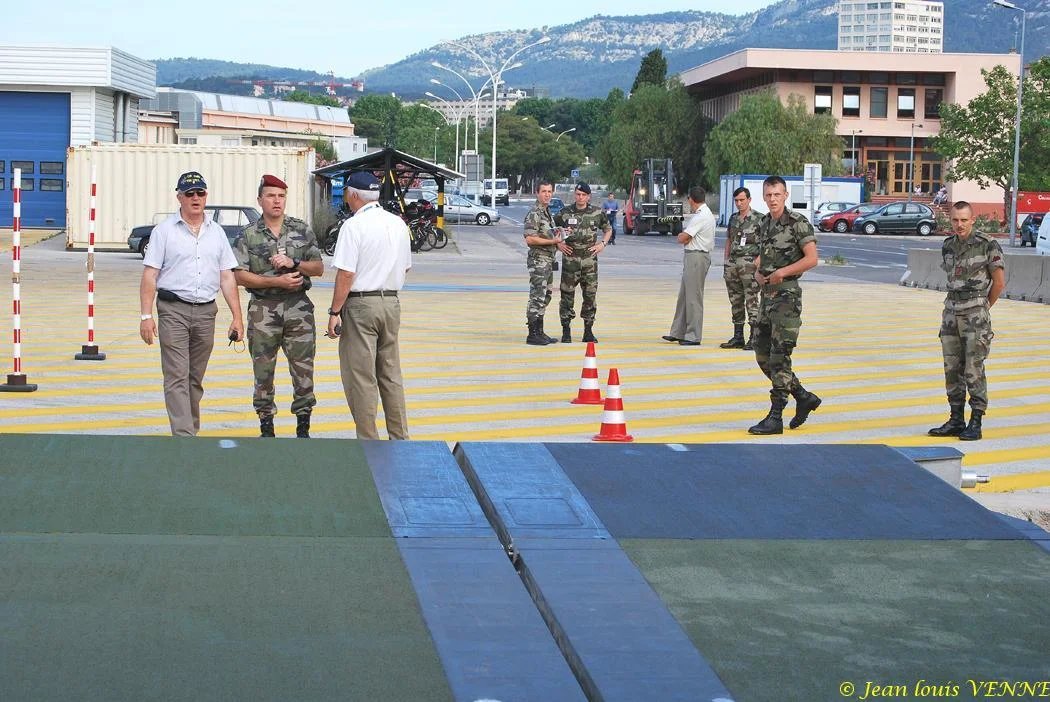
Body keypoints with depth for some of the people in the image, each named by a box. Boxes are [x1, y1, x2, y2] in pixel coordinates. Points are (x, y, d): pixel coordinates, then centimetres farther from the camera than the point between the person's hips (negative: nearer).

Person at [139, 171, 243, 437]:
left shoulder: (216, 232, 12)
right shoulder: (164, 231, 1)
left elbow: (227, 277, 12)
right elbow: (149, 276, -3)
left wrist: (237, 317, 5)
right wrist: (146, 316, -11)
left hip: (206, 311, 4)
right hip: (173, 310, -4)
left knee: (195, 378, 11)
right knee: (177, 377, -9)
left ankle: (191, 429, 21)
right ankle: (184, 438, -14)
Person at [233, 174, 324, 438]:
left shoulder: (302, 231, 8)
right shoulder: (248, 235, 3)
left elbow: (319, 268, 6)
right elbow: (240, 276, -4)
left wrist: (293, 263, -12)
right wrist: (277, 281, -12)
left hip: (298, 307, 1)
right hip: (263, 309, -1)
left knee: (303, 369, 0)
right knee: (263, 370, 3)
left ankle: (303, 427, 9)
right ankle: (266, 427, 14)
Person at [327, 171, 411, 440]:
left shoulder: (354, 225, -12)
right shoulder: (399, 224, 9)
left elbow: (346, 273, -17)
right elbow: (406, 267, 17)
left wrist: (335, 311, -13)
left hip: (360, 306, -7)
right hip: (392, 302, 7)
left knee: (361, 378, 0)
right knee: (391, 375, 15)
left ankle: (369, 441, 2)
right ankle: (400, 438, 19)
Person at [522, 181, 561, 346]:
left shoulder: (547, 212, 16)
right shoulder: (534, 214, -14)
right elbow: (530, 239, -22)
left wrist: (558, 240, 9)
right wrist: (553, 241, -17)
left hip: (548, 260, 10)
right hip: (538, 260, -10)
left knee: (545, 297, 12)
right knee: (537, 297, -8)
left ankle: (539, 332, 18)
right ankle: (533, 334, -6)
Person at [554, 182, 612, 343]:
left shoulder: (597, 213, 5)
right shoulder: (565, 213, 1)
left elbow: (608, 229, 19)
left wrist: (602, 244, 4)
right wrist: (558, 244, 0)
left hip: (590, 259, 1)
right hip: (570, 259, -1)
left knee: (590, 296, 3)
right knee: (567, 295, 0)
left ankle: (588, 331, 11)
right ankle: (566, 331, 7)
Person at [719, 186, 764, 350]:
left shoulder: (758, 219, -4)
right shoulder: (733, 218, 15)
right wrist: (726, 262, 15)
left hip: (750, 264, -7)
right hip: (732, 264, 7)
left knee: (752, 302, -6)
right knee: (736, 302, 9)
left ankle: (754, 338, -4)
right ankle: (738, 337, 15)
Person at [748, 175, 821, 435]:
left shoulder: (798, 223, -9)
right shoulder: (766, 223, 13)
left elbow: (811, 258, -15)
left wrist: (782, 272, -20)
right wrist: (758, 271, 6)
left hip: (786, 296, -8)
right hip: (767, 295, 9)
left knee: (779, 358, -8)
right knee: (763, 356, 10)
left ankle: (775, 418, -4)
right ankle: (804, 397, 23)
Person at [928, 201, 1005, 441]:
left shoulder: (988, 245, -9)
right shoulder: (947, 246, 8)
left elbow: (999, 282, -3)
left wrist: (982, 308, 7)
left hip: (975, 313, -6)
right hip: (951, 311, 6)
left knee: (973, 370, -6)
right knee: (952, 369, 7)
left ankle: (976, 423, 0)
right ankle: (956, 421, 14)